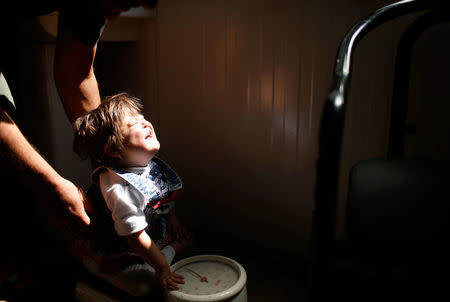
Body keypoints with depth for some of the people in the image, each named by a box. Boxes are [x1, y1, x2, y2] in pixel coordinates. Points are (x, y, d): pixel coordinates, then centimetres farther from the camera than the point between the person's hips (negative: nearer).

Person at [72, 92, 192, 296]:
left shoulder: (154, 165, -10)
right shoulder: (120, 187, -38)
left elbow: (166, 196, 13)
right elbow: (135, 236, -33)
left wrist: (172, 219, 16)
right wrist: (162, 268, -24)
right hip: (114, 254, -7)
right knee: (142, 282, -26)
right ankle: (171, 249, -2)